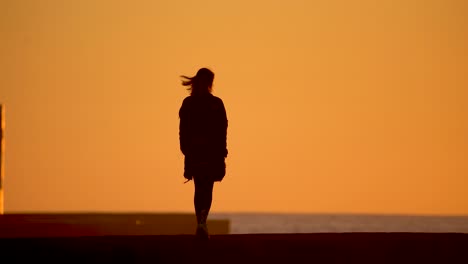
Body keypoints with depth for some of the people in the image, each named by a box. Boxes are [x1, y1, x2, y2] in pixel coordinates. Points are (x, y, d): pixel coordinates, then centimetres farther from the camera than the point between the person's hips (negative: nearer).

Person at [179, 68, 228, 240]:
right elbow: (222, 130, -4)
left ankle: (200, 225, 10)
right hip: (212, 153, -2)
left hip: (194, 153, 2)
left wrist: (186, 151, 9)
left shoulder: (187, 103, -1)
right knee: (207, 189, 4)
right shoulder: (217, 104, -6)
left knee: (199, 189, 13)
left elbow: (183, 130, 1)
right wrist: (222, 153, 3)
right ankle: (202, 222, -18)